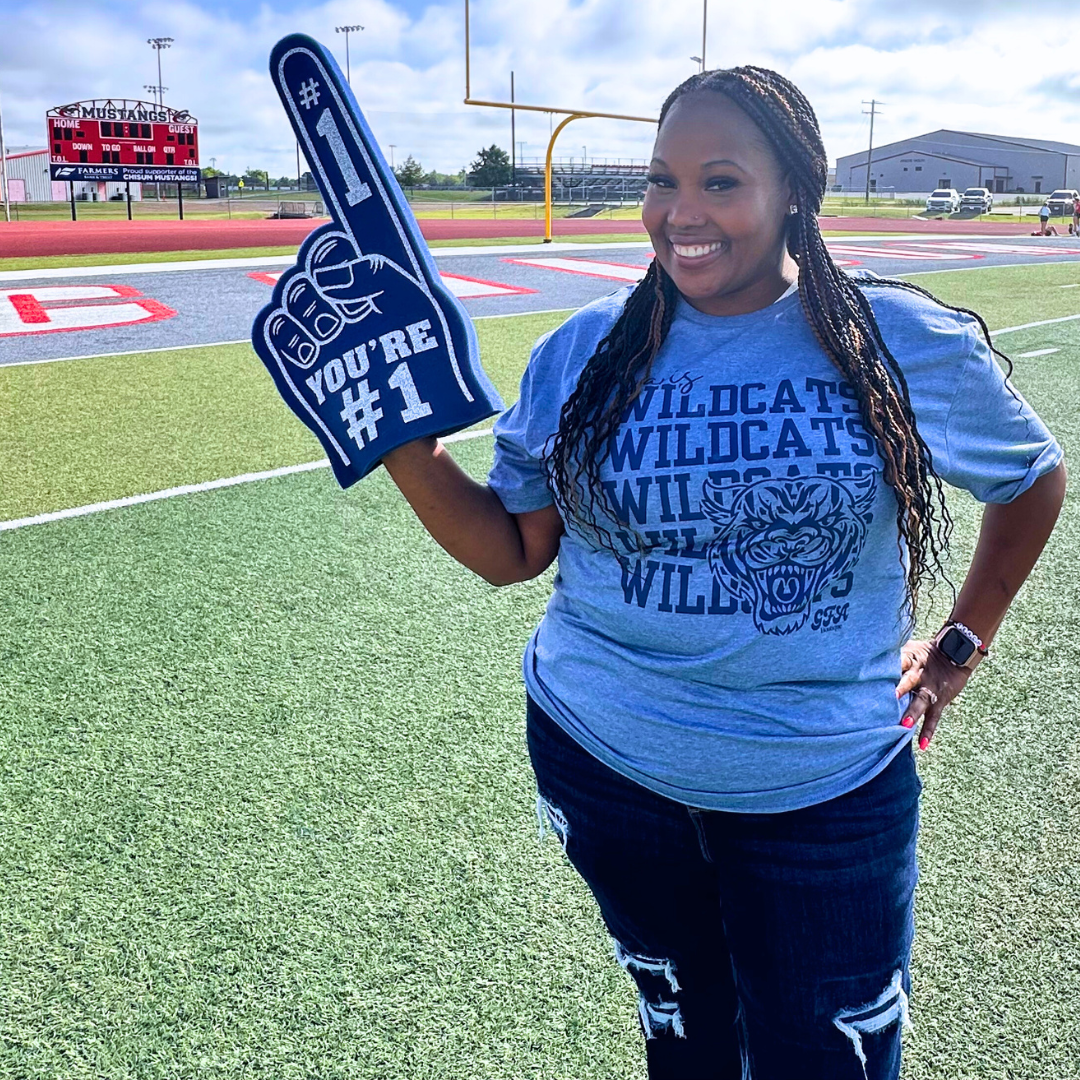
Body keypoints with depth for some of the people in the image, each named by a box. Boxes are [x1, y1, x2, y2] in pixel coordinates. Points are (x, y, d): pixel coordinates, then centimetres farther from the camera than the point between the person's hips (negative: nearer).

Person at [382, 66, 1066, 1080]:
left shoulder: (910, 343, -8)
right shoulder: (586, 352, -4)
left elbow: (1033, 478, 10)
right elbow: (512, 550, -2)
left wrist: (959, 645, 7)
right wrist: (407, 447, -16)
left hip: (830, 791, -1)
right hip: (604, 768, 2)